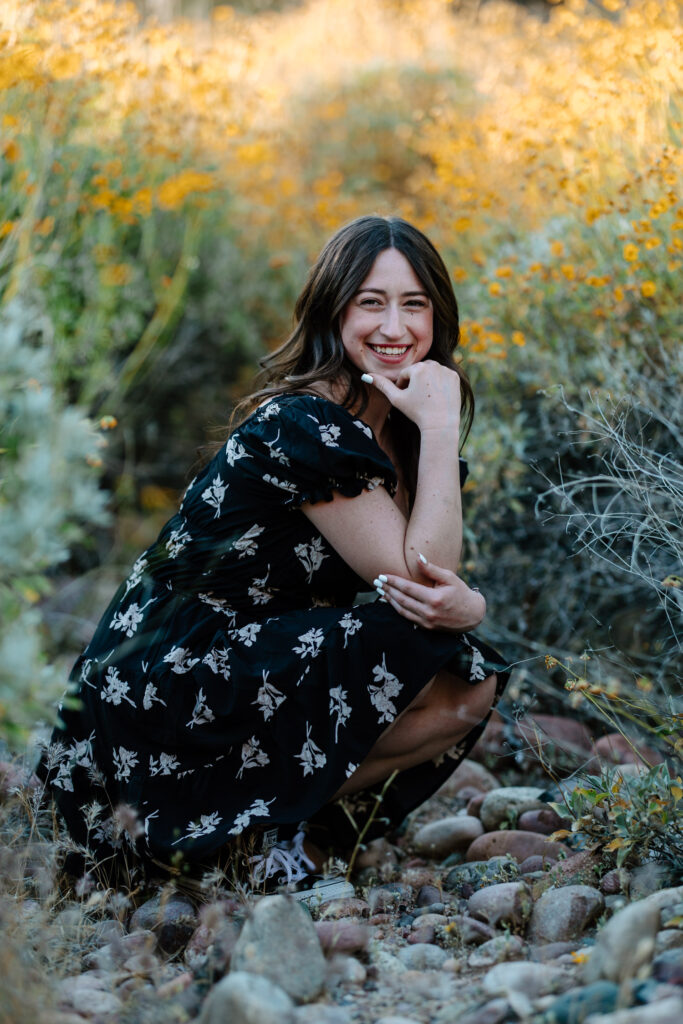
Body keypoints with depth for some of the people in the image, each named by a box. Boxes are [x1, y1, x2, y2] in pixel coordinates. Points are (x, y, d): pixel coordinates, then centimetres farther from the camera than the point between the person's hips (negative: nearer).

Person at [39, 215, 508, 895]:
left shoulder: (397, 431, 8)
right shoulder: (301, 425, -20)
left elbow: (438, 585, 4)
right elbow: (412, 572, -21)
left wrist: (466, 604, -19)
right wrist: (440, 431, -21)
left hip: (251, 663, 9)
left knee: (473, 686, -6)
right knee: (425, 656, -22)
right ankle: (257, 825, -10)